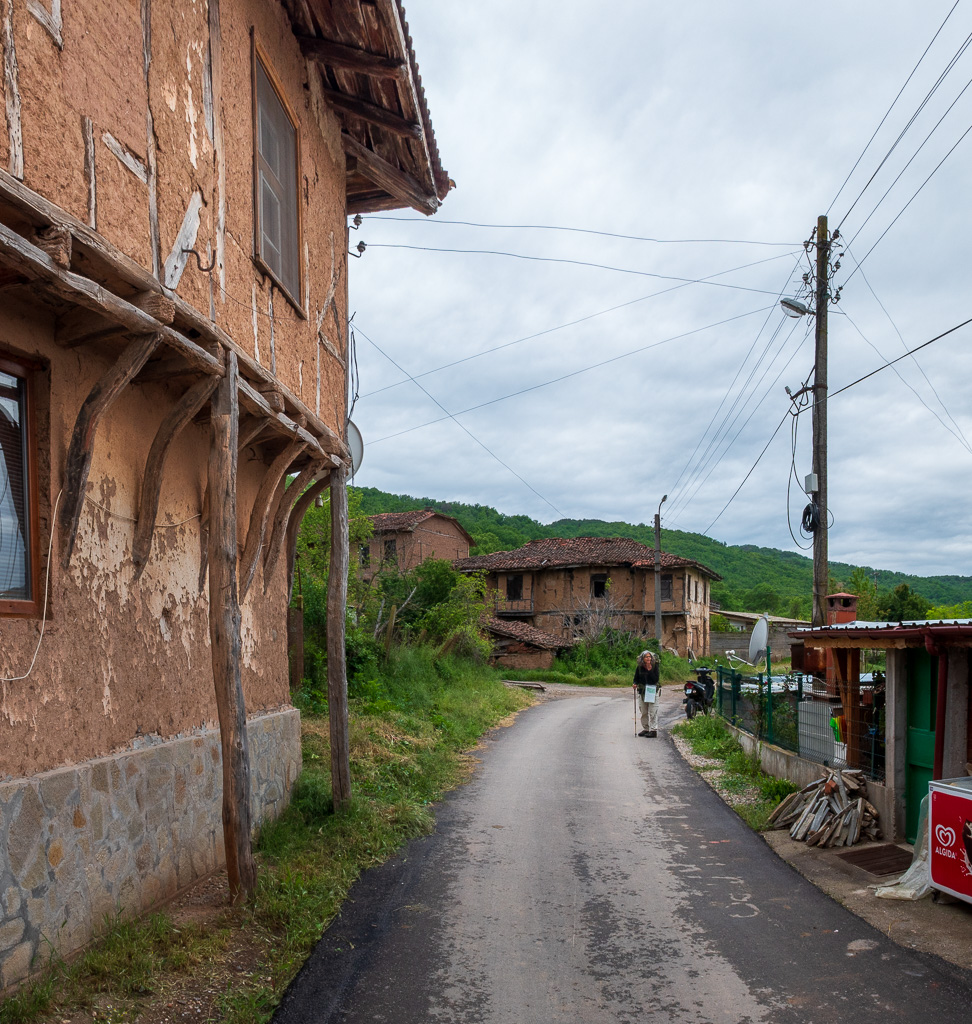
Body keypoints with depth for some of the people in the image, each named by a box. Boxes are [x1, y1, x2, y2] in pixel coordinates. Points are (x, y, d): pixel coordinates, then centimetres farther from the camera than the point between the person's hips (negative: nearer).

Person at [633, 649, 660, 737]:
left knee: (652, 712, -6)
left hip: (652, 691, -4)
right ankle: (645, 729, 20)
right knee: (643, 712, 10)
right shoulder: (639, 667, 2)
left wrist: (650, 670, -20)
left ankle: (653, 730, -2)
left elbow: (656, 679, -14)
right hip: (642, 691, 4)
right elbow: (636, 678, 7)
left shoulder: (655, 666, -7)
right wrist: (635, 684, -13)